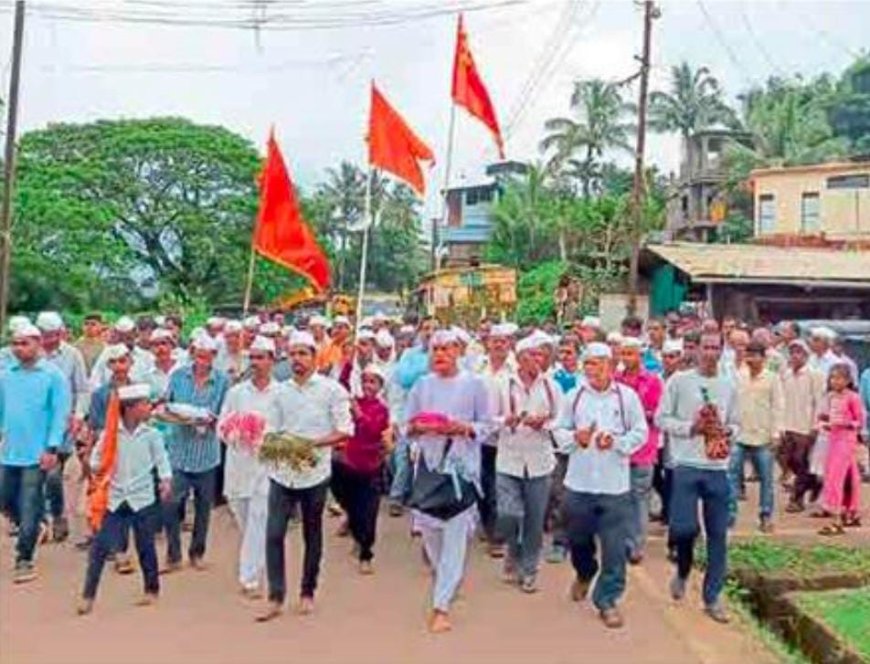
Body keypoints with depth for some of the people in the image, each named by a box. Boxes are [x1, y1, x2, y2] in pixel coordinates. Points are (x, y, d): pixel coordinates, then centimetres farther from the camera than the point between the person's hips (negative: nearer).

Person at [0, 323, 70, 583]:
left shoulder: (53, 375, -6)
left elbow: (60, 414, -9)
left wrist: (51, 448, -14)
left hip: (36, 454, -5)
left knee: (29, 509, -1)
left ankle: (24, 560, 10)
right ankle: (30, 531, 40)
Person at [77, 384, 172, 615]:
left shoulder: (151, 435, -3)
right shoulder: (110, 433, -3)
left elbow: (161, 459, 0)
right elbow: (97, 457, 7)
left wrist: (166, 480, -12)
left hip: (143, 499, 0)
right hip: (115, 498, 0)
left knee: (145, 546, 9)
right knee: (100, 546, -3)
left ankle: (152, 590, 26)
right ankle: (88, 595, 6)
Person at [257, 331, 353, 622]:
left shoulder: (331, 389, -6)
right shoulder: (281, 390, 7)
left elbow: (345, 430, -8)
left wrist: (314, 442, -20)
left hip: (314, 472, -3)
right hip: (282, 472, 3)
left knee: (312, 536, 10)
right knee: (274, 534, -3)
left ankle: (307, 593, 26)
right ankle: (275, 598, 6)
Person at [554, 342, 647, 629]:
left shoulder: (627, 396, -4)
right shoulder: (574, 396, 2)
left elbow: (640, 433, 0)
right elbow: (560, 431, 7)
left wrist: (616, 442, -16)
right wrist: (575, 438, -14)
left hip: (615, 484, -2)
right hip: (578, 482, 2)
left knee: (614, 547, 0)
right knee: (578, 539, 17)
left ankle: (607, 600, 15)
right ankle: (584, 573, 48)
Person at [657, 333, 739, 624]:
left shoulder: (729, 386, 11)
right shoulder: (679, 381, -1)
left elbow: (734, 424, 18)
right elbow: (661, 418, -2)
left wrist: (728, 432, -4)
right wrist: (690, 427, -14)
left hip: (718, 468, 4)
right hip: (687, 466, -4)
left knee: (718, 534, 7)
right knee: (684, 528, -13)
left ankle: (712, 597, 19)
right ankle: (682, 572, 20)